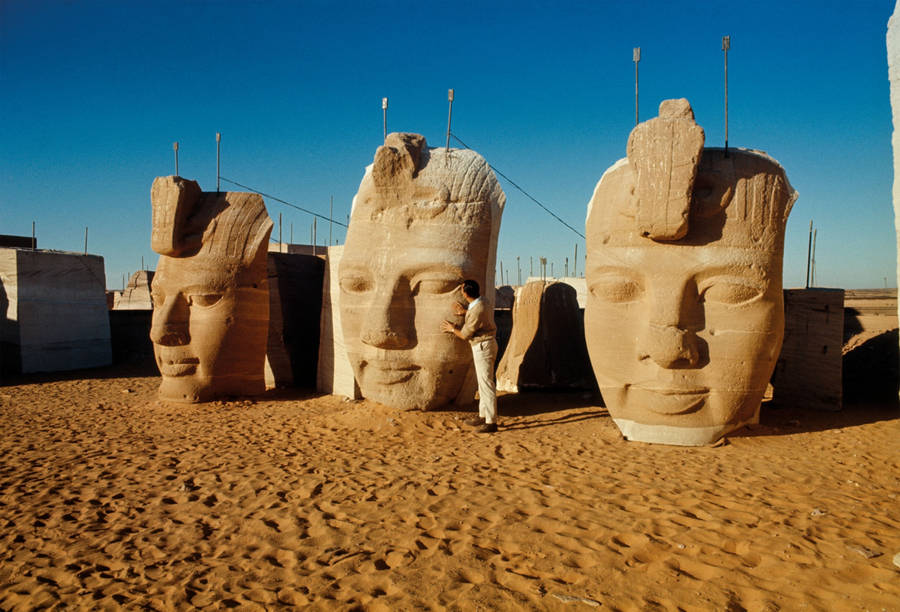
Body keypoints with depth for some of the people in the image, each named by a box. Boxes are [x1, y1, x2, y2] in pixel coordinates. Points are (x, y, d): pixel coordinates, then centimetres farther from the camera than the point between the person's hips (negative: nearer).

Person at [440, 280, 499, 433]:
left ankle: (491, 422, -6)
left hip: (483, 347, -10)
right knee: (483, 382, 16)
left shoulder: (476, 311, -24)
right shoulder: (480, 304, 6)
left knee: (486, 384, -8)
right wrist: (465, 312, 22)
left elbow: (465, 335, -15)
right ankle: (483, 416, 26)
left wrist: (452, 329, 4)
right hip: (481, 347, 10)